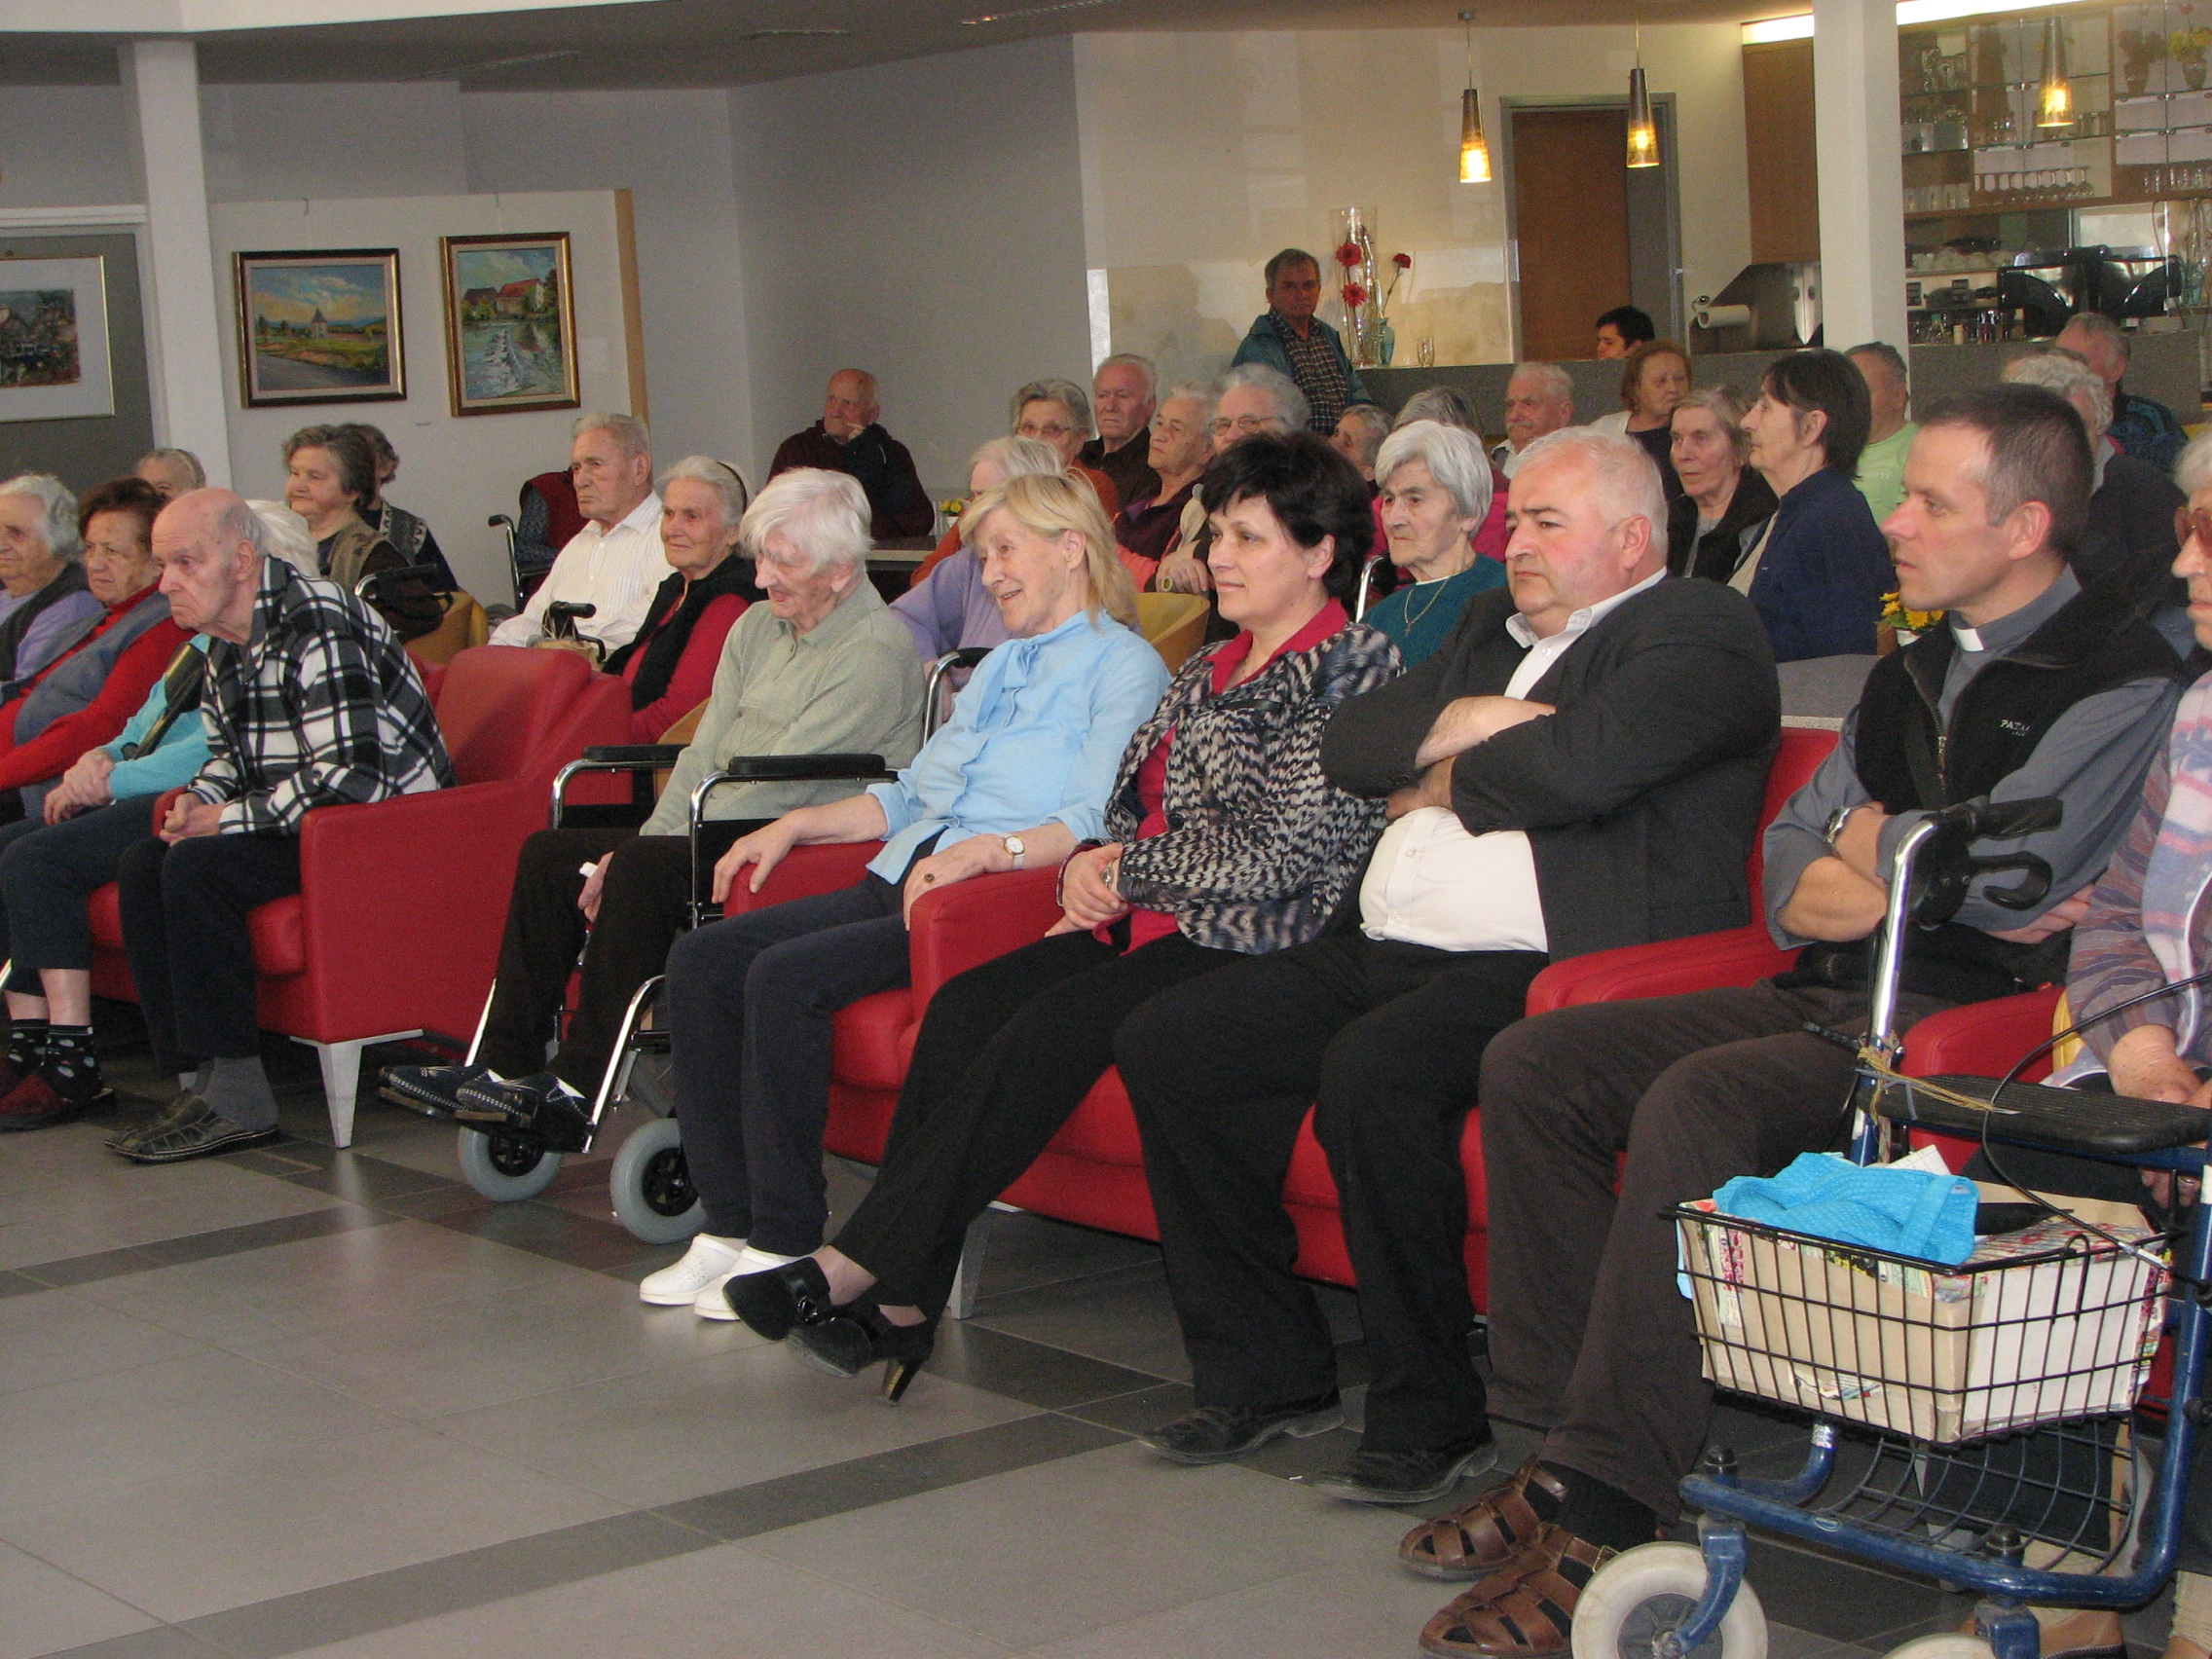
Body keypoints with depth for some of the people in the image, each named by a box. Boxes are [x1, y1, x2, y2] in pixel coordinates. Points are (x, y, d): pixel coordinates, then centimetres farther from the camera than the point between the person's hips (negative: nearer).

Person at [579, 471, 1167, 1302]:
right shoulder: (1001, 664, 29)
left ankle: (788, 1242, -19)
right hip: (896, 883, 9)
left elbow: (1097, 822, -15)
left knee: (786, 976, -28)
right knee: (702, 959, -9)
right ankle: (731, 1224, -8)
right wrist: (799, 823, 21)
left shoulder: (1125, 666, -1)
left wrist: (985, 849, -28)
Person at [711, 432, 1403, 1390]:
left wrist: (1124, 870, -4)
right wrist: (1088, 870, 3)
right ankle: (898, 1300, -21)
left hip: (1254, 946, -8)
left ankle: (858, 1267, -24)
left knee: (1051, 1028, -28)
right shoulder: (1212, 669, 21)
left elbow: (1281, 854, -13)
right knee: (964, 1005, -16)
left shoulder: (1352, 668, -5)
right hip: (1148, 926, 8)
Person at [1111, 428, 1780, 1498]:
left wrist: (1442, 784, -1)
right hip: (1391, 957, 9)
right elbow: (1348, 745, 18)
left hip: (1544, 967, -9)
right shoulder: (1493, 628, 26)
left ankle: (1429, 1417, -19)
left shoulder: (1701, 631, -2)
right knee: (1166, 1048, -2)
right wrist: (1459, 720, -2)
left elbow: (1574, 764, -20)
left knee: (1374, 1071, -35)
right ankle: (1266, 1373, 6)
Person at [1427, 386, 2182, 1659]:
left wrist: (1868, 838, 2)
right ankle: (1562, 1445, -7)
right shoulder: (1917, 670, 22)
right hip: (1835, 997, 9)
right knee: (1537, 1063, -6)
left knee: (1697, 1103, -32)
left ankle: (1606, 1514, -28)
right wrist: (1906, 881, -5)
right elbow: (1787, 877, 17)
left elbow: (2000, 873, -18)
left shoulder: (2127, 682, -5)